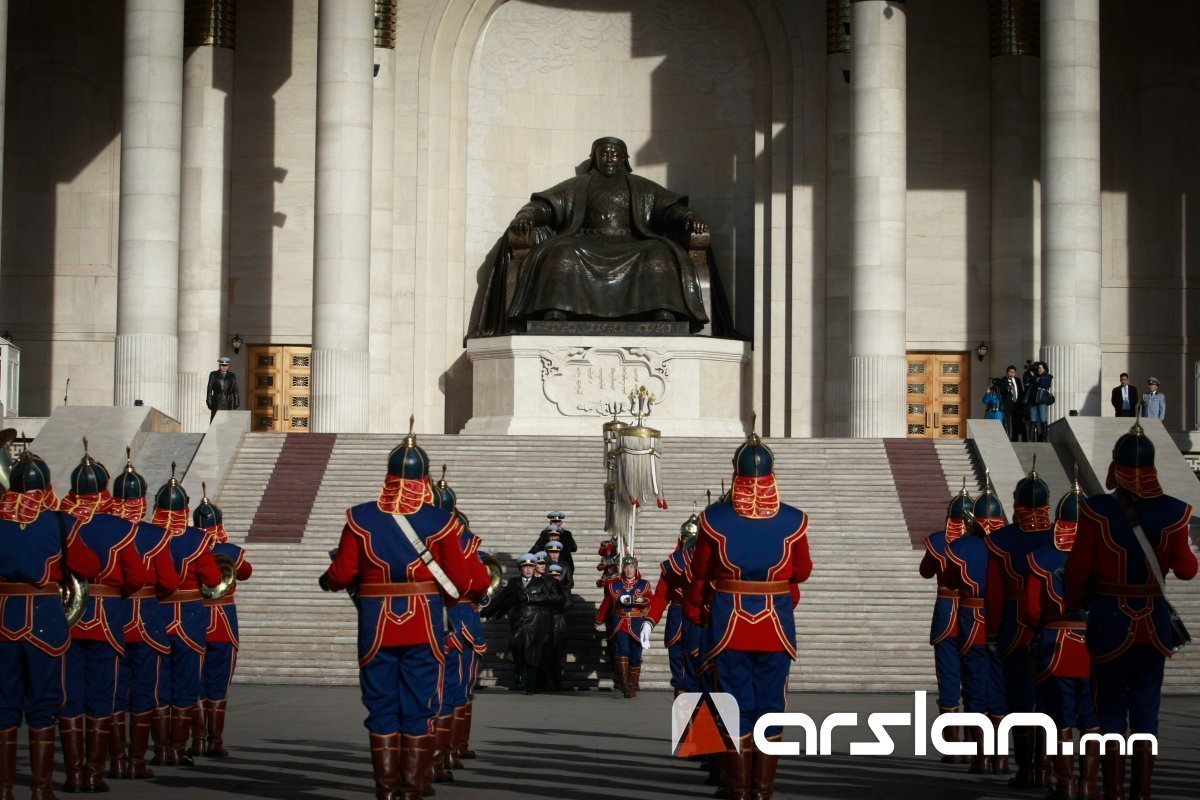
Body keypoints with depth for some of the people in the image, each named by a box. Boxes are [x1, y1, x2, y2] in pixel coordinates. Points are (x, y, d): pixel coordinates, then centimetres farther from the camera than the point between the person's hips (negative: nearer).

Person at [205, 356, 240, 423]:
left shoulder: (232, 376, 9)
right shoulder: (213, 375, 5)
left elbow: (235, 390, 9)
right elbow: (210, 389, 2)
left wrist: (236, 403, 2)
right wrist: (209, 401, -6)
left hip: (228, 402, 1)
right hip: (217, 402, -1)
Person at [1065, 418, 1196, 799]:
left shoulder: (1097, 510, -14)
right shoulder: (1173, 512, -8)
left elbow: (1078, 568, -9)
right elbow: (1185, 570, -1)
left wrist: (1072, 607, 8)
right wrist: (1190, 555, 22)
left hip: (1109, 621, -2)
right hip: (1154, 623, 2)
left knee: (1111, 710, 7)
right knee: (1146, 710, 11)